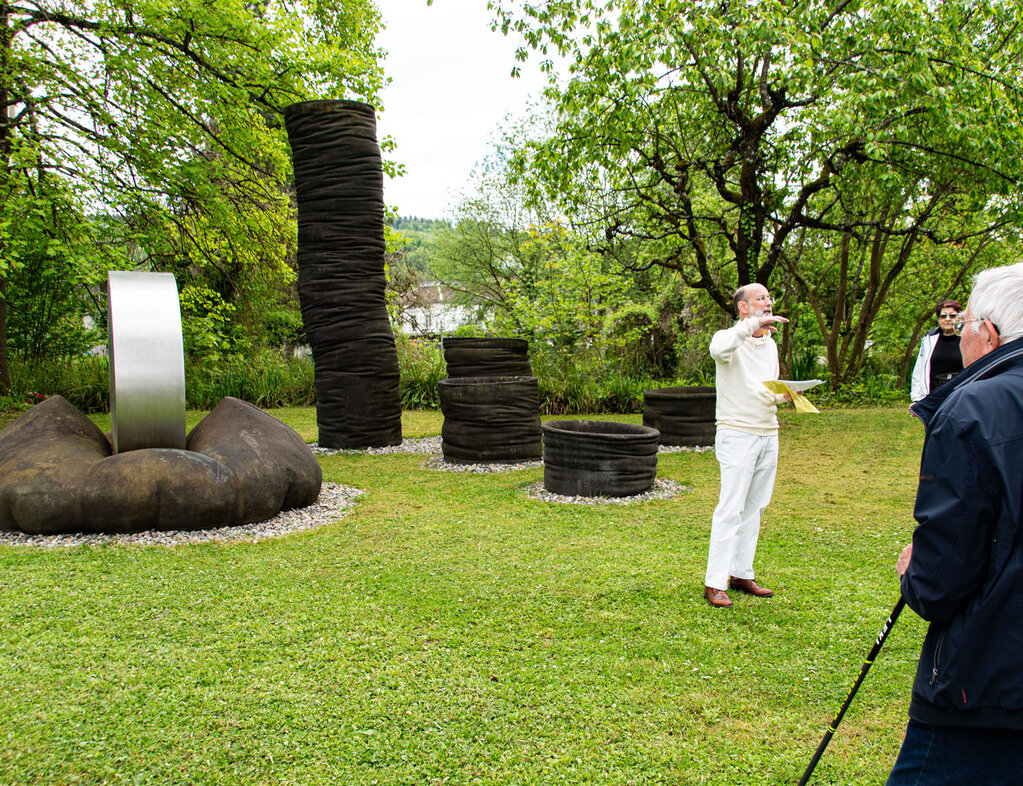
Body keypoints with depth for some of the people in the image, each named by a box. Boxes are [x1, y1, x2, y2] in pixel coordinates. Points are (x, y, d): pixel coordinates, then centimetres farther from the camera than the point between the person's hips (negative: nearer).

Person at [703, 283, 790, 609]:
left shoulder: (770, 344, 17)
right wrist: (753, 324, -35)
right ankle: (714, 583, -3)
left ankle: (742, 574, 18)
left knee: (754, 508, 9)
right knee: (730, 509, -8)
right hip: (738, 433, -7)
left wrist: (785, 394, 4)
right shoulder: (730, 338, -7)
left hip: (768, 434, 7)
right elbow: (718, 349, -34)